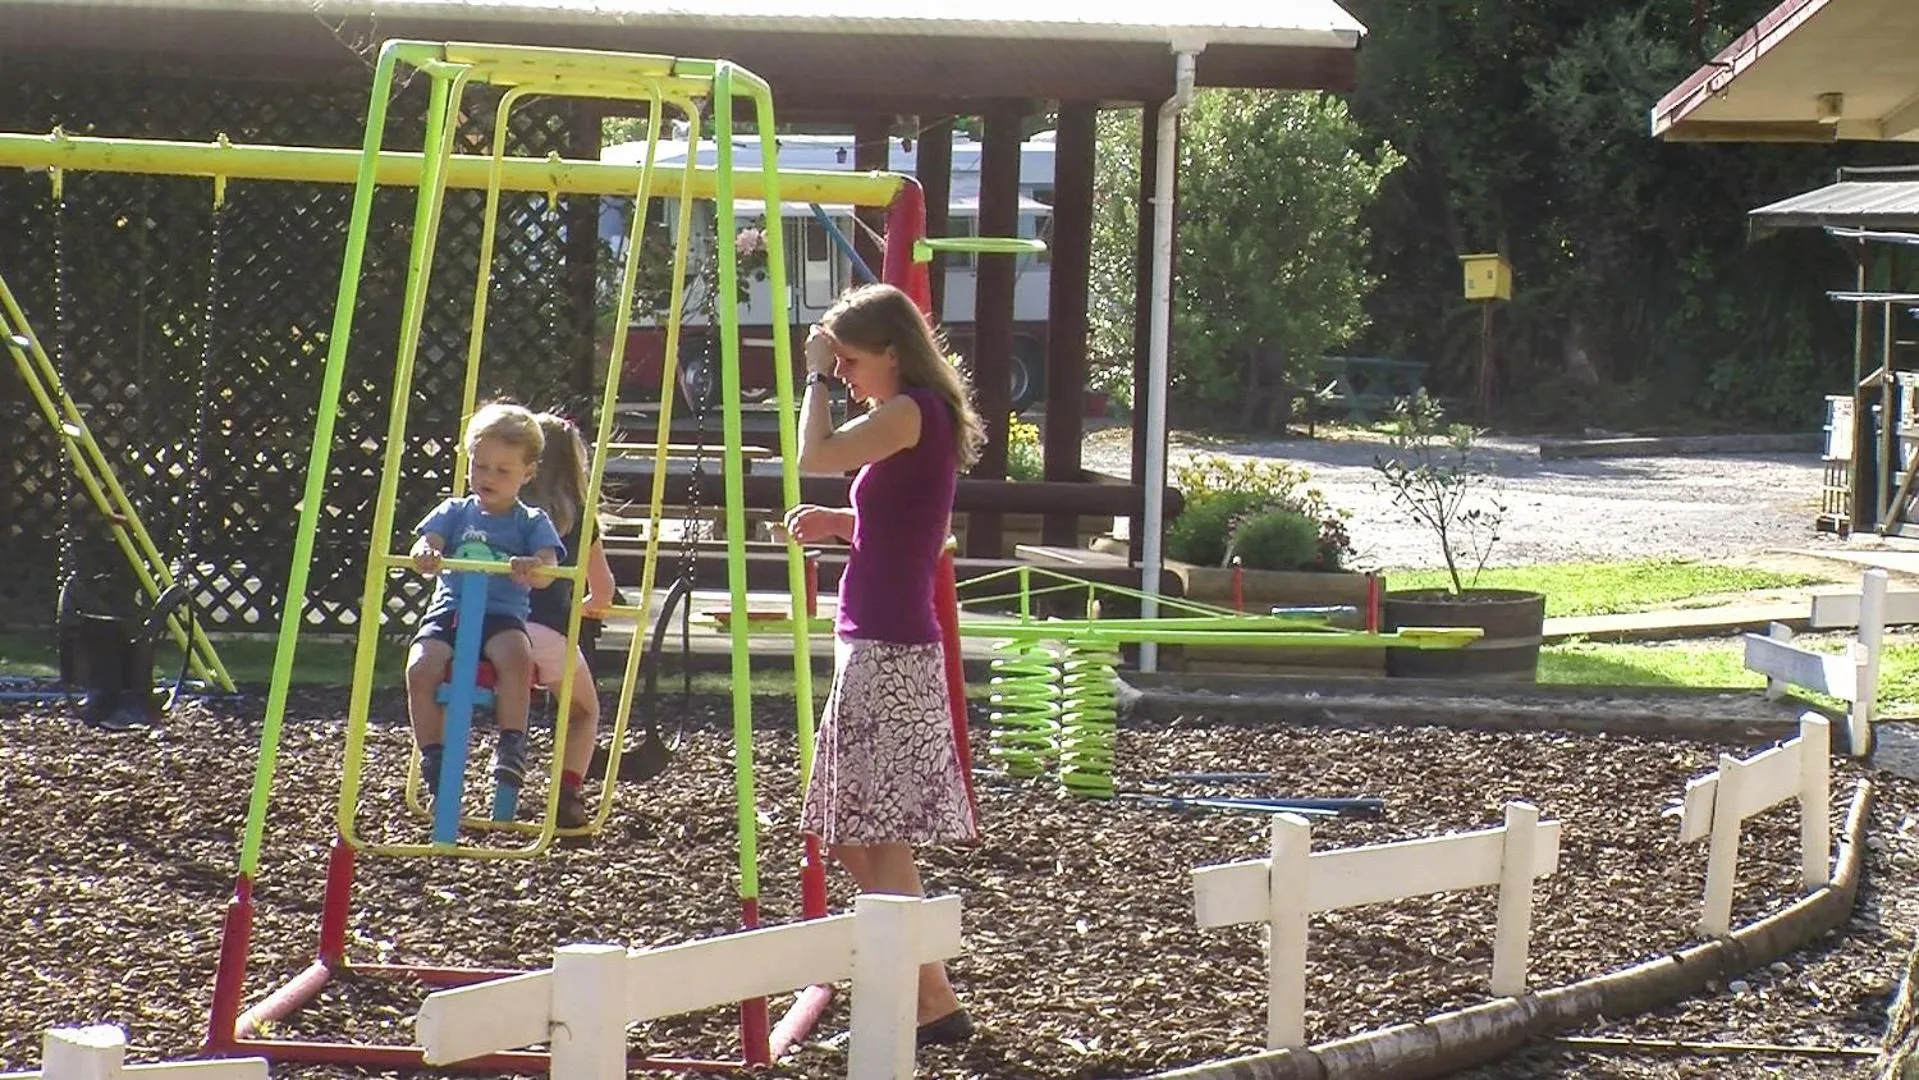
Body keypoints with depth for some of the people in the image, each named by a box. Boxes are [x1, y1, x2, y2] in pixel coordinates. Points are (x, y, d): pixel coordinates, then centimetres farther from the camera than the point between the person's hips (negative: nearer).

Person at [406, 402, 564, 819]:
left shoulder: (532, 522, 11)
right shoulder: (455, 512, 17)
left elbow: (547, 568, -5)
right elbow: (427, 541, 1)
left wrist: (532, 568, -30)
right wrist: (424, 554, -26)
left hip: (503, 613, -2)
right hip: (449, 609, 2)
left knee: (516, 656, -36)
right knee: (421, 666, -28)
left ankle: (510, 745, -26)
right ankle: (431, 754, -17)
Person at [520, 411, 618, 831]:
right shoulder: (577, 517, 13)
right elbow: (603, 587, 20)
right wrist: (591, 606, 43)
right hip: (548, 633, 0)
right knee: (583, 710, 23)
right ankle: (568, 793, 4)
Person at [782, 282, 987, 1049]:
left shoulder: (911, 412, -13)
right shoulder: (918, 417, 16)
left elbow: (816, 454, -23)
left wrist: (816, 374, -9)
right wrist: (838, 523, 9)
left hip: (888, 651, -10)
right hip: (877, 645, 10)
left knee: (878, 838, -9)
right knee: (858, 837, 12)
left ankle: (934, 1004, -8)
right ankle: (909, 991, 16)